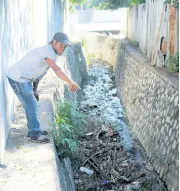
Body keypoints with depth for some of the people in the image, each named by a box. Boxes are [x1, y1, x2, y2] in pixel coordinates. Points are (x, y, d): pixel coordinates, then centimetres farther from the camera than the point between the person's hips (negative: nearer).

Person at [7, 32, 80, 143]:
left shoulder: (47, 51, 13)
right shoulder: (49, 51, -19)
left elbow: (38, 72, 18)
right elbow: (56, 69, -38)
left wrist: (35, 90, 17)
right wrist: (70, 81, -50)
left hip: (21, 78, 10)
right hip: (18, 78, -10)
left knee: (31, 104, 17)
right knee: (31, 105, -6)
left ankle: (33, 130, 29)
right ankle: (35, 134, 3)